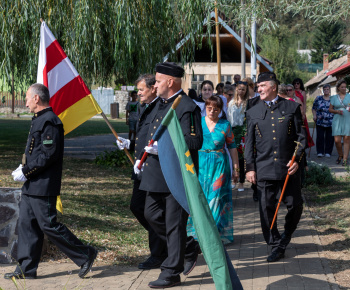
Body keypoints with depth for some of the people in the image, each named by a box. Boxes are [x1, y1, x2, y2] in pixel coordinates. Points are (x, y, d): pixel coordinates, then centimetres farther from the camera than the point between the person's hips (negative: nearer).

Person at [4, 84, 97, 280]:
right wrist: (23, 168, 8)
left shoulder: (50, 121, -16)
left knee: (48, 225, -7)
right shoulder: (39, 120, 17)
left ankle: (85, 255, 3)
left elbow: (48, 155, -22)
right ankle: (26, 269, 14)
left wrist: (26, 172, -18)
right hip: (32, 186, 10)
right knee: (26, 224, 9)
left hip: (43, 186, -10)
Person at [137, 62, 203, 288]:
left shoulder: (187, 108, -15)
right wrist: (143, 159, 17)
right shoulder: (161, 104, 15)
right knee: (152, 214, 13)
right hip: (158, 174, 10)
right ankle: (189, 248, 28)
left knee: (174, 223, -2)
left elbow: (195, 141, -21)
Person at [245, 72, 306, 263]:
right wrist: (249, 167, 3)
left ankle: (287, 235, 31)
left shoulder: (291, 107, 5)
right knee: (267, 208, -1)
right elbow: (249, 142, 9)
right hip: (264, 168, 1)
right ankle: (276, 246, 11)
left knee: (295, 205, 4)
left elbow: (300, 136, 6)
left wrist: (297, 159, -6)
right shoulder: (253, 112, 8)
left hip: (289, 167, 0)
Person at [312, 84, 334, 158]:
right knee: (320, 137, -4)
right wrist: (314, 116, -2)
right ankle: (320, 152, 4)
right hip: (320, 121, 0)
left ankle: (328, 152, 12)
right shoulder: (318, 98, 7)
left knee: (329, 137, 1)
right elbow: (314, 108, 11)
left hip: (330, 122, 0)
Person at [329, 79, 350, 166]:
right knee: (337, 140, -4)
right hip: (337, 120, 1)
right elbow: (330, 109, 11)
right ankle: (340, 155, 21)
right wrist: (337, 111, -7)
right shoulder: (334, 97, 10)